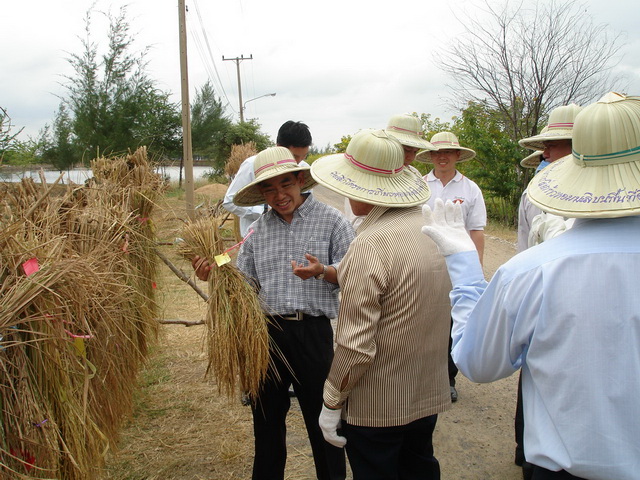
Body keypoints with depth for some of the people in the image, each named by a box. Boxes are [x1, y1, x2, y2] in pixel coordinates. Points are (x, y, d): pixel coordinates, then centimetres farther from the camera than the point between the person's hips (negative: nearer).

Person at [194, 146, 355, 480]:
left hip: (314, 331, -4)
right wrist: (214, 275, -8)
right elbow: (244, 280, 10)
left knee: (322, 418, 9)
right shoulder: (258, 230, 10)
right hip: (268, 331, 4)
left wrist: (322, 271, -24)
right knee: (266, 415, 19)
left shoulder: (330, 220, -3)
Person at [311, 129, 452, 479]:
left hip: (377, 405, -7)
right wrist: (335, 275, 16)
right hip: (430, 395, 7)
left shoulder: (370, 245, -25)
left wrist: (331, 402, -12)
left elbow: (356, 346, -25)